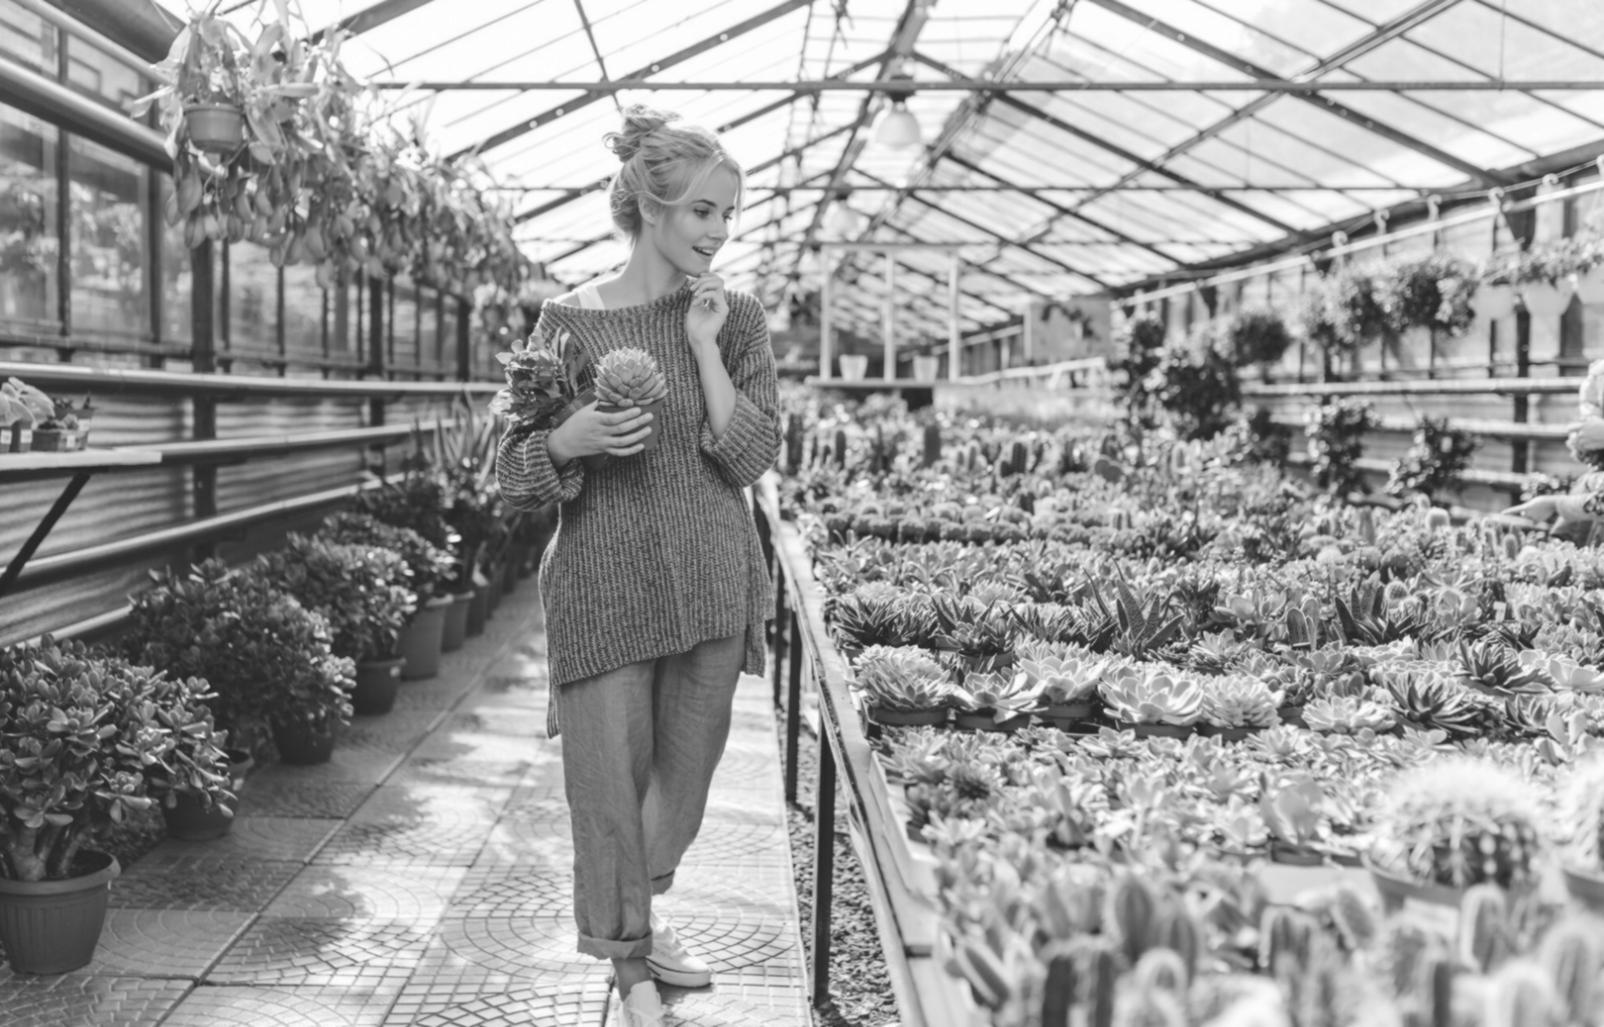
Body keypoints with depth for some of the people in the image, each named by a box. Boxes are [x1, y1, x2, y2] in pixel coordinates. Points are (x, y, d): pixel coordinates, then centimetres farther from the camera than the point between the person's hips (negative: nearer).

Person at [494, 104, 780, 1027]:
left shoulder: (737, 317, 1)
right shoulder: (570, 319, -3)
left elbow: (754, 457, -7)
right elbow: (515, 467, 0)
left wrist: (703, 346, -14)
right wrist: (569, 441, -21)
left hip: (712, 585, 2)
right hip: (604, 587, -2)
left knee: (686, 775, 16)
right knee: (610, 784, 0)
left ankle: (641, 916, 41)